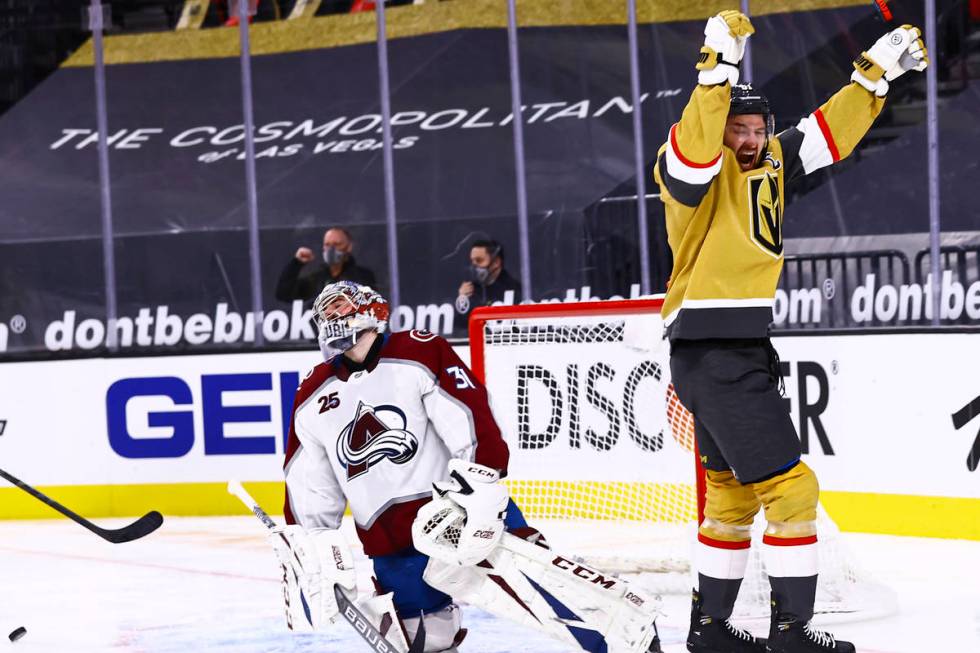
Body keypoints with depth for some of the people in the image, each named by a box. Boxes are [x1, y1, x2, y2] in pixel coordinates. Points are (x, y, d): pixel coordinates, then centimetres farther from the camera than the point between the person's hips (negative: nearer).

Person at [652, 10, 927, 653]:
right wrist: (719, 65, -40)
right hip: (713, 353, -10)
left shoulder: (769, 164, 14)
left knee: (735, 491, 17)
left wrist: (877, 72, 15)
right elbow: (698, 140, -32)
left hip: (742, 354, 10)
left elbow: (829, 133, 21)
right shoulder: (701, 168, -10)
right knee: (790, 486, -10)